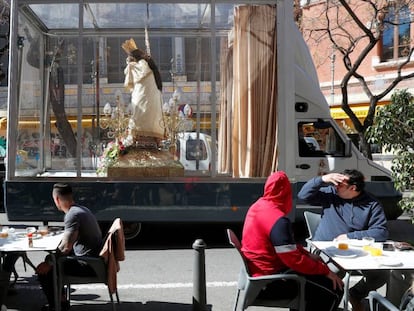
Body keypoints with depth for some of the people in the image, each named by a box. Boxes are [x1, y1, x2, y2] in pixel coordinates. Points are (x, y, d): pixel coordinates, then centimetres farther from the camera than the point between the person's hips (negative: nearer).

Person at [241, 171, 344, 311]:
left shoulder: (258, 206, 4)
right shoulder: (279, 220, -25)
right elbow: (294, 260, -24)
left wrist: (307, 254, 8)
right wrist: (326, 271, -13)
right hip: (269, 282, -10)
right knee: (334, 290, -7)